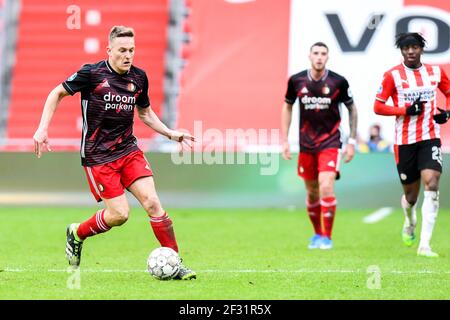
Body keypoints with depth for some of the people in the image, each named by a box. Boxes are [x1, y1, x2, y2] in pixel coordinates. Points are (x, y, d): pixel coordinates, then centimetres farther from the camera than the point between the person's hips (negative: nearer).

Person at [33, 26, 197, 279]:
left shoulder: (139, 77, 4)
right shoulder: (92, 73, -11)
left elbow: (145, 113, 21)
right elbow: (57, 94, 1)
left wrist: (171, 133, 9)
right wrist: (43, 129, -8)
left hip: (128, 149, 4)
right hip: (97, 156, -4)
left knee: (152, 201, -11)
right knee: (120, 214, -9)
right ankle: (77, 234, 20)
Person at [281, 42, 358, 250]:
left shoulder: (338, 82, -8)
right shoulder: (296, 81, -3)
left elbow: (352, 109, 5)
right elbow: (287, 107, 11)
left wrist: (352, 141, 3)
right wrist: (285, 141, 7)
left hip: (330, 143, -3)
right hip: (306, 145, 3)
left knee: (326, 187, -18)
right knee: (312, 192, 10)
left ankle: (327, 237, -7)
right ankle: (317, 234, 30)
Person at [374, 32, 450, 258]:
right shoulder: (393, 75, -4)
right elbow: (378, 107, -4)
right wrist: (406, 110, -16)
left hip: (430, 138, 1)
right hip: (404, 140, -1)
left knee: (431, 184, -19)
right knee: (411, 194, 7)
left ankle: (424, 245, -20)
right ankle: (409, 223, 45)